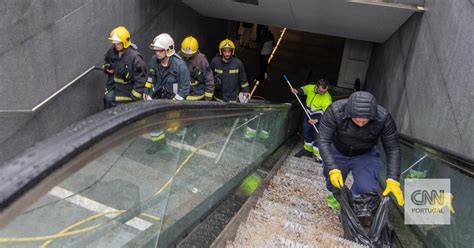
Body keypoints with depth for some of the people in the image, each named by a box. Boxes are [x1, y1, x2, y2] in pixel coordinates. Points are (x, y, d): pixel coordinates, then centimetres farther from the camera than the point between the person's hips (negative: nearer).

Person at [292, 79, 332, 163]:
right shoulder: (310, 88, -12)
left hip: (318, 121, -5)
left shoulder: (327, 98, -26)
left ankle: (318, 155, 10)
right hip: (308, 118, 5)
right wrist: (296, 91, -10)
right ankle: (308, 150, 43)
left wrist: (316, 120, -35)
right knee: (307, 135, 21)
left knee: (317, 138, -4)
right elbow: (303, 89, 11)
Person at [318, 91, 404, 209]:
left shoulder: (384, 118, -28)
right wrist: (332, 169, -39)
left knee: (368, 190, -17)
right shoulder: (335, 112, -33)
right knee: (334, 185, 7)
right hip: (337, 154, 0)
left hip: (365, 155, 0)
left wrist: (393, 181, -25)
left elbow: (392, 149, -19)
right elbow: (323, 141, -30)